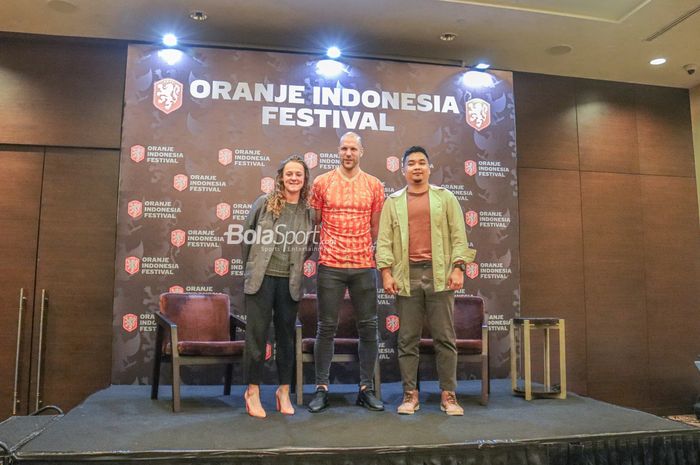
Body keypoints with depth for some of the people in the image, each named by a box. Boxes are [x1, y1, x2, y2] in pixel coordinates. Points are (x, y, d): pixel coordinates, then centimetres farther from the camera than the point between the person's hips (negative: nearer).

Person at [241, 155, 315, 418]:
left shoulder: (309, 212, 4)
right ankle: (253, 391, 16)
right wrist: (251, 266, 11)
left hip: (290, 282, 2)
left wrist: (295, 264, 8)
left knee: (286, 335, 10)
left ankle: (284, 390, 24)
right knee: (257, 334, 3)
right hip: (261, 278, -2)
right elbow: (246, 234, 7)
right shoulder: (264, 203, 0)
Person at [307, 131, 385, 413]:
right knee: (326, 328, 3)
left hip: (364, 266, 2)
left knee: (368, 327, 6)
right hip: (330, 266, -1)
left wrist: (378, 256, 10)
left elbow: (376, 226, 12)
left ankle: (366, 389, 18)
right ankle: (322, 388, 14)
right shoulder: (321, 183, 4)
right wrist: (313, 251, 6)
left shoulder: (374, 185, 7)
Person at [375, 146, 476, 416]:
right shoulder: (393, 202, 12)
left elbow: (458, 235, 5)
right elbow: (384, 240, 6)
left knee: (445, 338, 2)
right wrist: (386, 272, -4)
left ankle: (448, 395, 10)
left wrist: (458, 267, -6)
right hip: (406, 276, 1)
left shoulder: (445, 198, 11)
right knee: (407, 340, 4)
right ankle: (410, 395, 12)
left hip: (439, 274, 0)